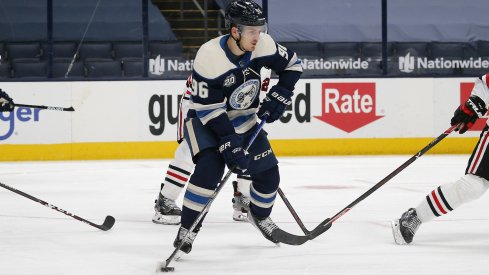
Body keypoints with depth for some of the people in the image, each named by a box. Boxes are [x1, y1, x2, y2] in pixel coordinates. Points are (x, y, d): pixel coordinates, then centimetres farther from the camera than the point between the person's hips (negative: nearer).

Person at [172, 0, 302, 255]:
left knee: (268, 173, 3)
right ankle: (188, 229, -16)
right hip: (205, 119, -5)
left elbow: (292, 64, 2)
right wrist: (229, 143, -32)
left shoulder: (263, 45, -17)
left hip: (243, 119, 5)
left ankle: (259, 215, 35)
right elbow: (207, 108, -29)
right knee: (210, 166, -28)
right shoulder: (210, 55, -31)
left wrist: (278, 96, -10)